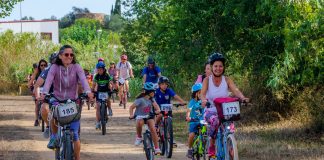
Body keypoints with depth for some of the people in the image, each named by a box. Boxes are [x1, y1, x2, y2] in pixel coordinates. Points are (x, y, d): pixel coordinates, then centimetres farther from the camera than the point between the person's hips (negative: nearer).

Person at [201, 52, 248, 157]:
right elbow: (203, 93, -16)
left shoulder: (227, 80, 3)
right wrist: (204, 100, -40)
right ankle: (211, 147, -16)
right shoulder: (207, 80, -1)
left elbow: (235, 90, -12)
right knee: (215, 120, -36)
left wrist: (242, 97, -34)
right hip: (211, 111, -2)